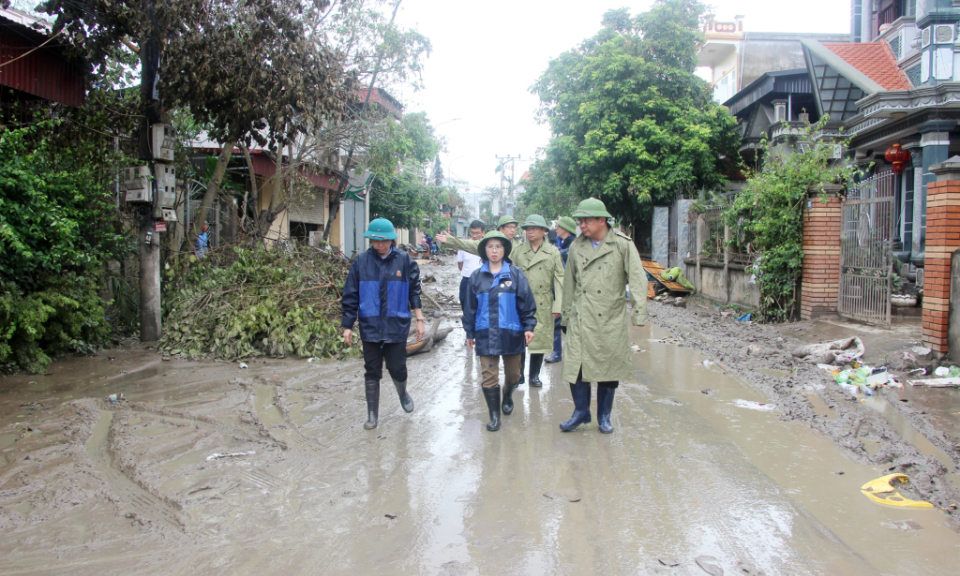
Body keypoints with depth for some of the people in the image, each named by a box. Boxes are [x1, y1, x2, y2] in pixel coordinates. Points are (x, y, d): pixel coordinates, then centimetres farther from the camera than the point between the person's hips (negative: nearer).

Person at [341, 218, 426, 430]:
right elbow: (350, 295, 3)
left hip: (397, 326, -1)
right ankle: (372, 414, 20)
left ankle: (403, 393, 37)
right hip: (370, 326, 1)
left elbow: (414, 291, 3)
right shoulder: (362, 261, 0)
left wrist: (419, 319, 0)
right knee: (372, 371, 7)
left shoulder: (404, 261, -2)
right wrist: (347, 325, 2)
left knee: (397, 368, 3)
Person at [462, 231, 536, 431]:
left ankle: (507, 396, 44)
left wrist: (528, 326, -5)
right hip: (485, 334, 0)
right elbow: (470, 307, 9)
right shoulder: (477, 277, 4)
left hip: (511, 332, 0)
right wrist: (469, 333, 10)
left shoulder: (515, 274, -1)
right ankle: (494, 415, 10)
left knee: (513, 373, 14)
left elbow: (527, 302, 0)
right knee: (489, 376, -1)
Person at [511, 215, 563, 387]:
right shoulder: (518, 251, 6)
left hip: (543, 304, 0)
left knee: (540, 339, 7)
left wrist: (557, 306, -4)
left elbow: (559, 280, 2)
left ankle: (534, 375, 20)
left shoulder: (553, 252, 4)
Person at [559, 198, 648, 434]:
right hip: (581, 319, 2)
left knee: (609, 369, 7)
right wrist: (567, 314, 16)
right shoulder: (576, 247, 7)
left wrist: (639, 311, -18)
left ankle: (604, 415, 23)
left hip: (611, 319, -2)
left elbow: (637, 279, -9)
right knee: (577, 365, -2)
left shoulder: (623, 245, -4)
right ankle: (581, 412, 17)